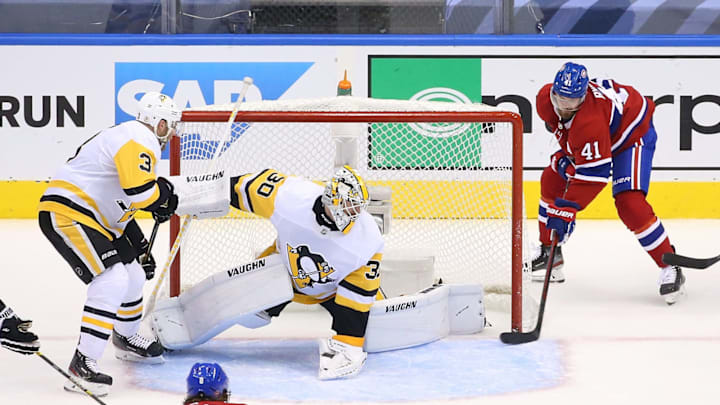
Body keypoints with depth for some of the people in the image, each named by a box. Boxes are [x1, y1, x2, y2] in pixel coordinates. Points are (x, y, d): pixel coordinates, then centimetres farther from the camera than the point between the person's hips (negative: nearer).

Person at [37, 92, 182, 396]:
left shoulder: (128, 135, 20)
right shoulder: (141, 141, -14)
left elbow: (122, 201, 26)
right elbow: (139, 191, -29)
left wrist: (139, 246, 25)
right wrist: (165, 195, -8)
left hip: (95, 218, 11)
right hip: (65, 214, -11)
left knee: (134, 276, 20)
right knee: (112, 280, -23)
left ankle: (126, 341, 45)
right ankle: (82, 366, -24)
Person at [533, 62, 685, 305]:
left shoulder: (589, 121, -43)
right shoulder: (546, 98, -21)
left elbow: (594, 174, -40)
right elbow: (558, 122, 6)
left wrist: (567, 210, -40)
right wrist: (564, 155, -3)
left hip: (632, 133, -9)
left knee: (629, 203, -24)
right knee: (552, 180, 5)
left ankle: (670, 269, -13)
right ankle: (549, 253, 19)